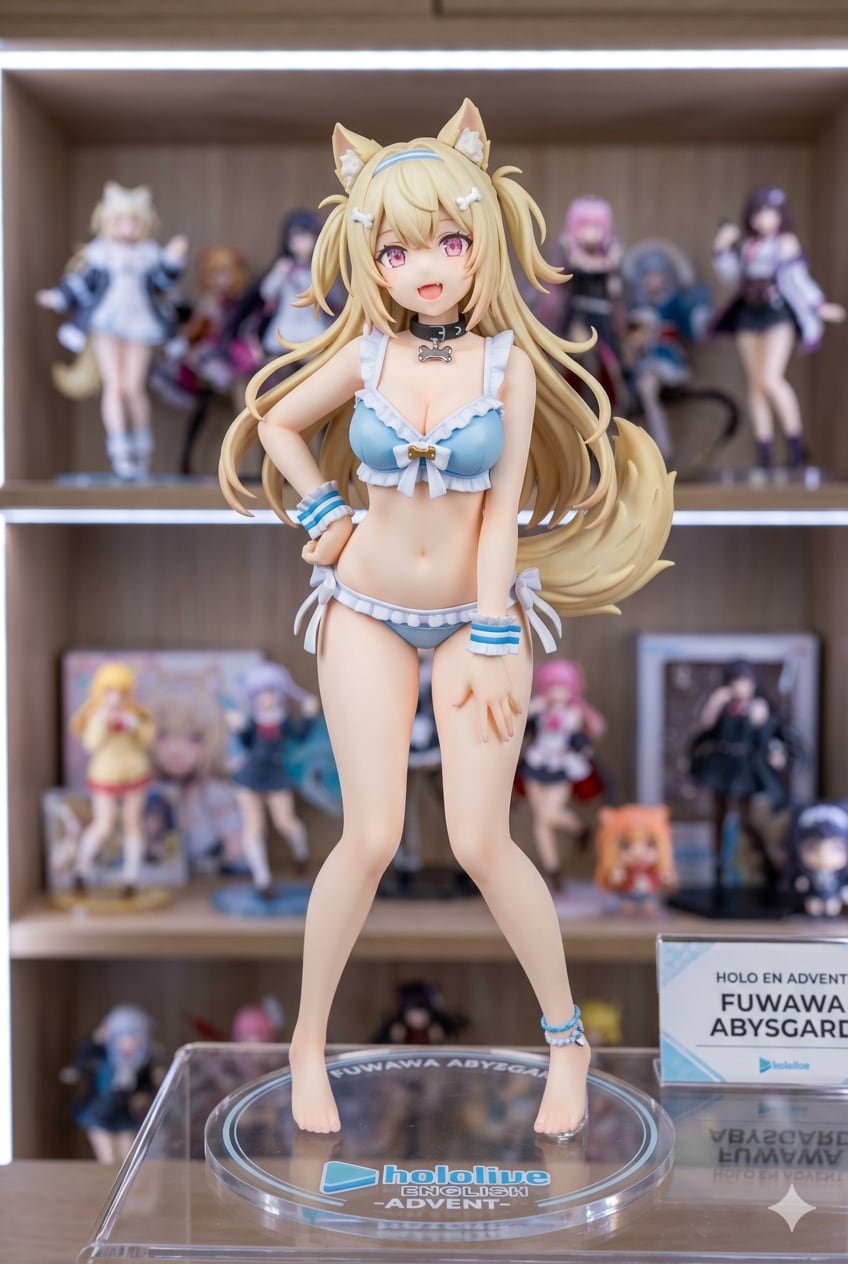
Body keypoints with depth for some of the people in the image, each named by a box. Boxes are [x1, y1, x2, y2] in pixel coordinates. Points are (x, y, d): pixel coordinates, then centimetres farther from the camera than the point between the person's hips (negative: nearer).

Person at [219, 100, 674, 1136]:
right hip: (368, 613, 1)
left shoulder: (509, 362, -6)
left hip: (478, 613, -1)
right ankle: (309, 1040, 16)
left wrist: (494, 643, -11)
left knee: (481, 842, -6)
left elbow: (502, 509, -8)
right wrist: (322, 517, 4)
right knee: (370, 839, -5)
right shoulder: (365, 355, -3)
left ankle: (566, 1034, 17)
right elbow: (276, 424, 15)